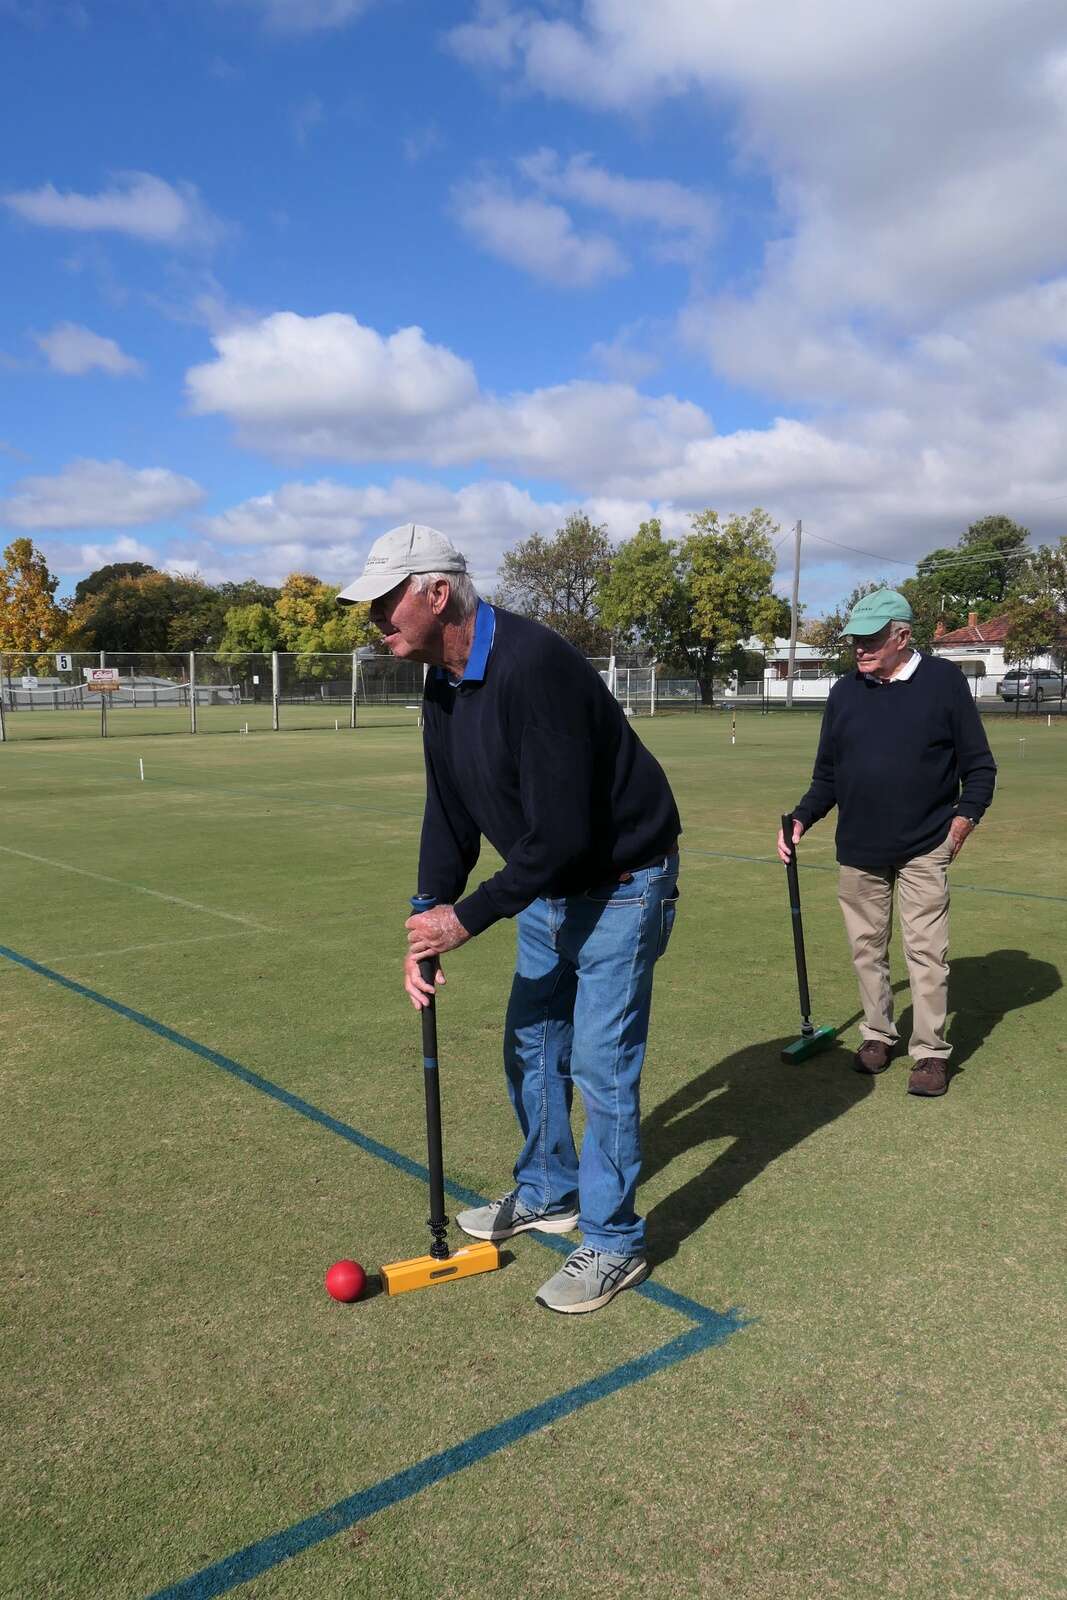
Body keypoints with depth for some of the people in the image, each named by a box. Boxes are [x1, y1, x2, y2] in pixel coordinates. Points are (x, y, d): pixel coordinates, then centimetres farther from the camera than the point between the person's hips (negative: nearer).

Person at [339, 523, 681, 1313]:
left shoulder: (532, 666, -31)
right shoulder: (443, 686, -1)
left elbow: (563, 834, -32)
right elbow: (450, 816, 5)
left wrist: (469, 916, -23)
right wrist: (426, 928, -4)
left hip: (621, 884, -9)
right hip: (546, 885, 9)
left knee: (600, 1062, -2)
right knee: (531, 1043, 18)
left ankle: (613, 1244, 17)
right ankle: (548, 1193, 39)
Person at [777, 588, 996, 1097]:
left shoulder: (944, 681, -4)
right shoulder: (844, 693, 6)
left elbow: (979, 764, 0)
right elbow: (827, 775, 12)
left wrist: (964, 816, -11)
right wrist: (801, 819, 0)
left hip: (924, 849, -3)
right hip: (858, 848, 4)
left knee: (926, 950, -1)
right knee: (867, 948, 11)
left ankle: (930, 1051, 10)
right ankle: (877, 1034, 27)